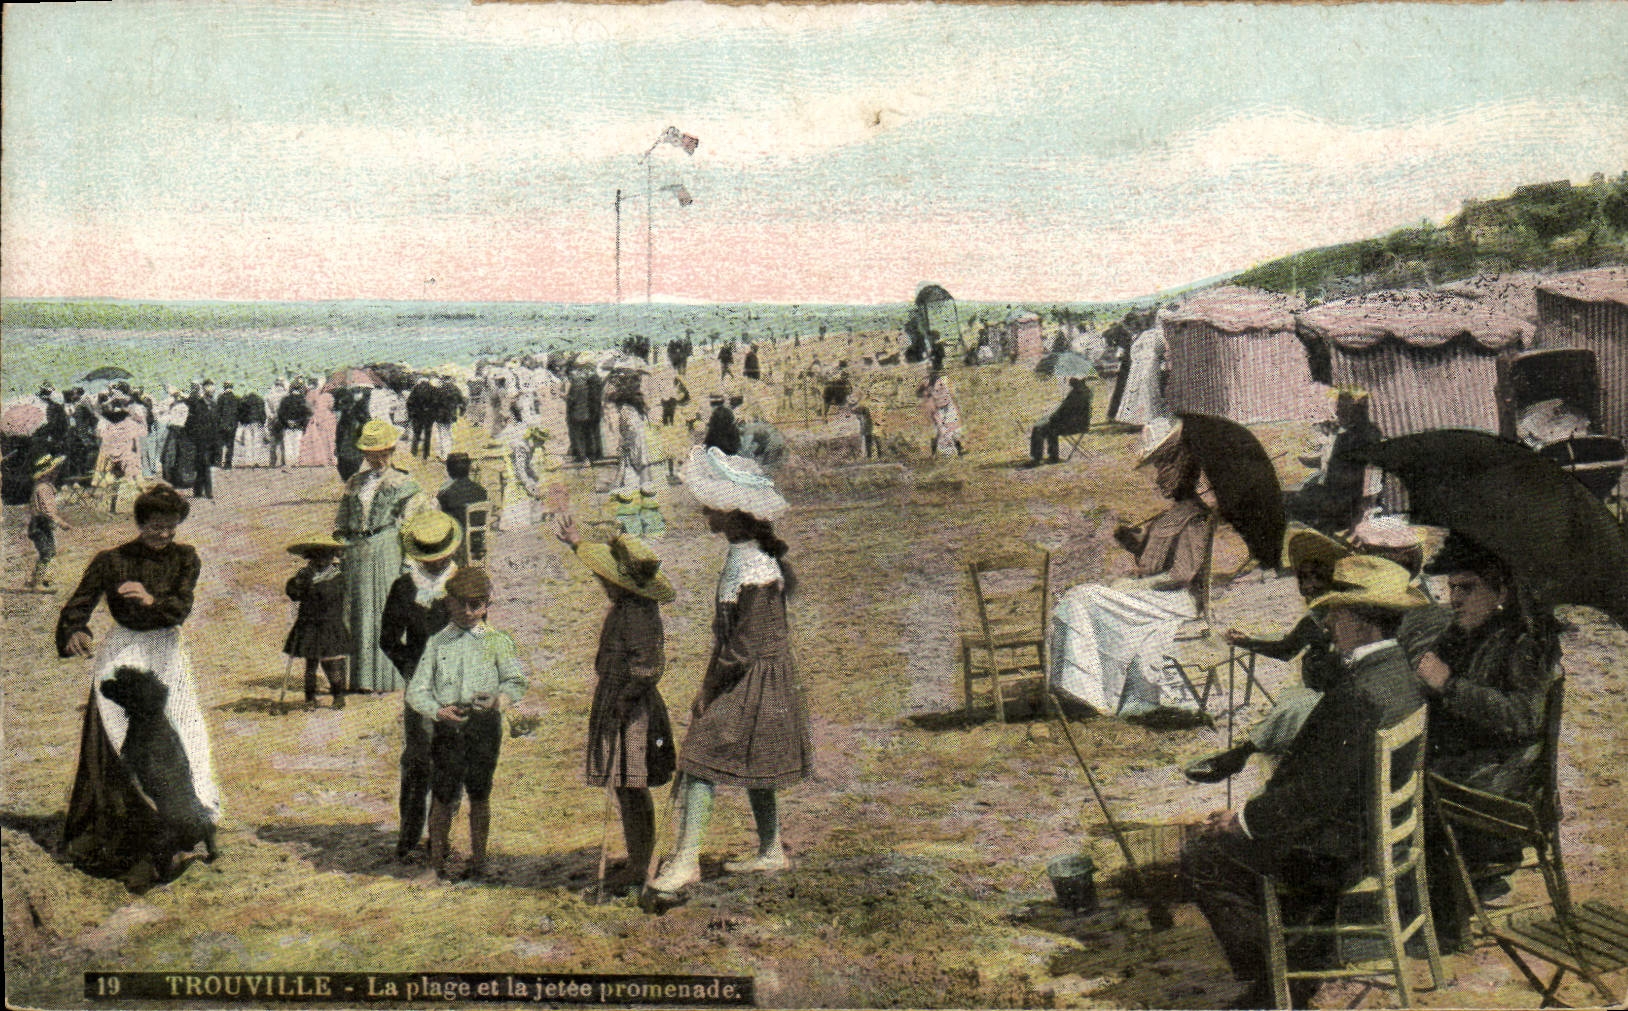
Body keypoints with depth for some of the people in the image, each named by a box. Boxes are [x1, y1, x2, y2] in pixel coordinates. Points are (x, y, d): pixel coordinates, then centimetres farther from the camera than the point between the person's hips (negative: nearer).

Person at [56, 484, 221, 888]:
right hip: (122, 654, -2)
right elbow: (78, 604, -8)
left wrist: (152, 600, -32)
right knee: (114, 744, -8)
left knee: (181, 734, -2)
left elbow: (182, 607, -11)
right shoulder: (111, 561, -4)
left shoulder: (184, 558, 2)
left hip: (167, 654, 2)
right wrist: (74, 634, -30)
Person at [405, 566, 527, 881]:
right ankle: (436, 862, 10)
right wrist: (438, 711, -13)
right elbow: (417, 690, 7)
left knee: (479, 794, 3)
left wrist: (498, 699, -23)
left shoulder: (497, 642, 11)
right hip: (446, 726, 1)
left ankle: (478, 861, 15)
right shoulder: (437, 643, 13)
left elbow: (516, 681, -1)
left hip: (483, 725, -1)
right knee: (442, 796, 0)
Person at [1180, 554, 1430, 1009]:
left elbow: (1317, 794, -27)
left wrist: (1243, 820, -13)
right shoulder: (1405, 670, 2)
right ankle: (1306, 955, 25)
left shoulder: (1358, 693, -29)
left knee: (1201, 856, -2)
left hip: (1346, 851, -10)